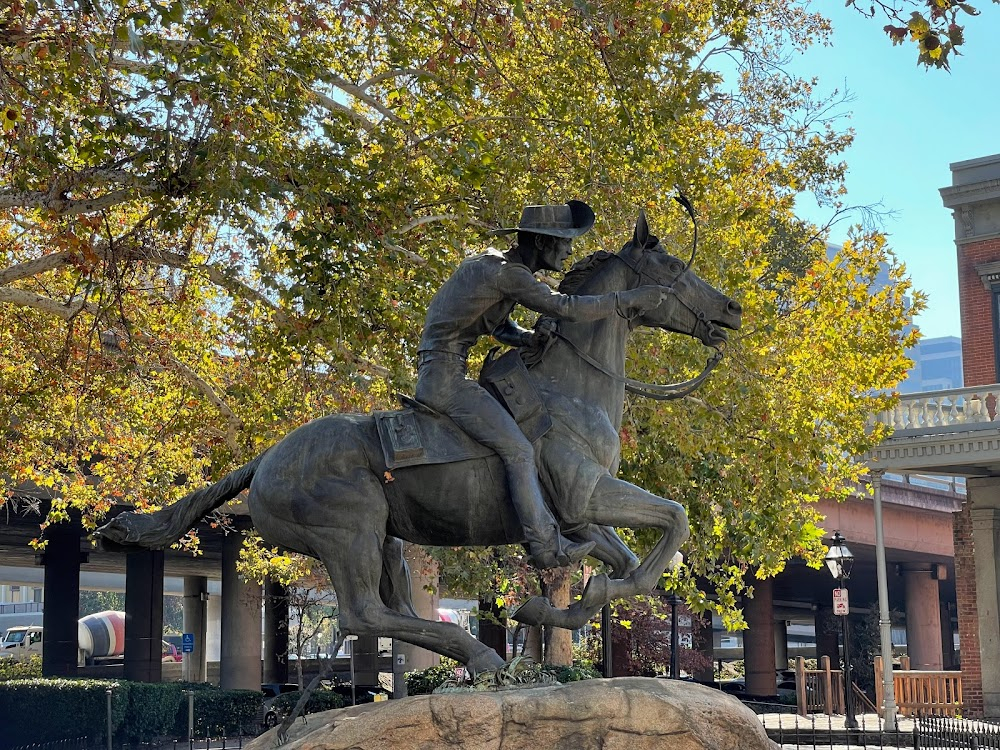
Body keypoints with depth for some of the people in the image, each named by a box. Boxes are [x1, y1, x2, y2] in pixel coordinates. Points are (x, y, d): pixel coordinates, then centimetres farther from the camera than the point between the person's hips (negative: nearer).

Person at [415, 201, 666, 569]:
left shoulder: (495, 264, 15)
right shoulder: (508, 273, -16)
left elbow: (500, 327, 22)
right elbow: (565, 307, -22)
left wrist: (532, 338, 1)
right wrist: (627, 300, -16)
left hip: (437, 376, 11)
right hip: (445, 376, -11)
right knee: (518, 451, -14)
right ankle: (546, 546, -14)